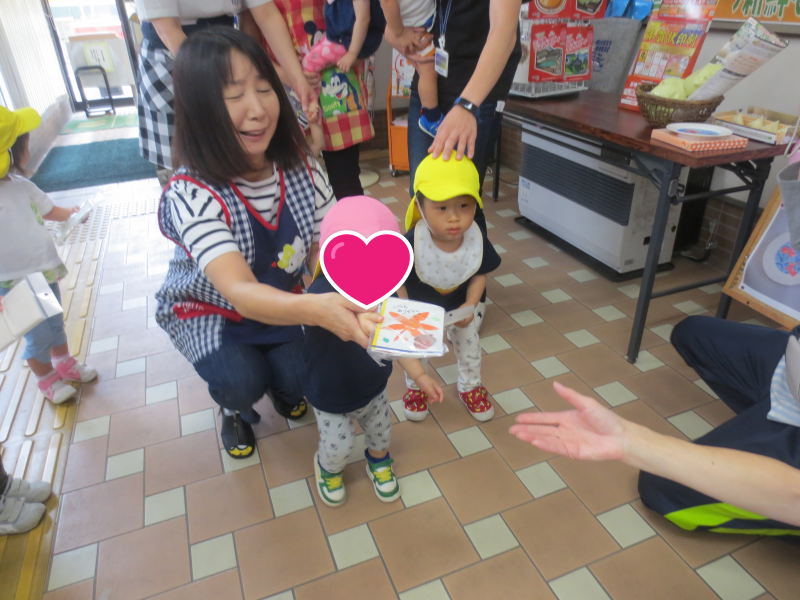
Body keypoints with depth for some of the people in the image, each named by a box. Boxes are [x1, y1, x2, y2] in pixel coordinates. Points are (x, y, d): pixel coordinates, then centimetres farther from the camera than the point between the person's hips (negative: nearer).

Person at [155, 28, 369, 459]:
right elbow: (241, 293, -45)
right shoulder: (192, 194, -33)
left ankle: (282, 387, 24)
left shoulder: (302, 168, -19)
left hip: (278, 301, 3)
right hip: (209, 311, -3)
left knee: (296, 378, -14)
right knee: (240, 383, -25)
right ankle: (234, 409, 13)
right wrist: (315, 309, -66)